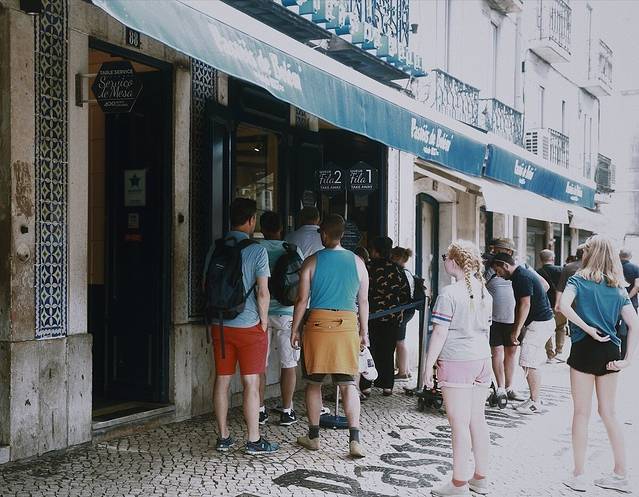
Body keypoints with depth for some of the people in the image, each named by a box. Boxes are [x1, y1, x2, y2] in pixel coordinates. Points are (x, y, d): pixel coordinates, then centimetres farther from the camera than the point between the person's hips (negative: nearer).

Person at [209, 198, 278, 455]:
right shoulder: (257, 250, -10)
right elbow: (262, 292, -12)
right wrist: (264, 321, -1)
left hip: (220, 324, 5)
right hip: (249, 325, -5)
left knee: (222, 380, 10)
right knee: (251, 383, 2)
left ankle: (224, 437, 19)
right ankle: (254, 440, 8)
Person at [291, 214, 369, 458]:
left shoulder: (312, 261, -2)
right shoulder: (357, 262, 4)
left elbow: (302, 300, -3)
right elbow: (363, 301, 8)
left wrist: (294, 330, 6)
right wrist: (364, 331, 17)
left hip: (318, 323, -1)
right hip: (347, 325, 2)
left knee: (314, 382, 11)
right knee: (348, 383, 4)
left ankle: (313, 436, 19)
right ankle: (354, 439, -5)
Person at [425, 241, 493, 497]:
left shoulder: (449, 293, -12)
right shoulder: (485, 293, 10)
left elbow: (440, 334, -14)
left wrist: (428, 366, -9)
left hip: (456, 361, -7)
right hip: (482, 360, 7)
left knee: (459, 424, -3)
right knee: (477, 419, 13)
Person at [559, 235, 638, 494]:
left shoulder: (579, 279, -3)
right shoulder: (618, 286, 9)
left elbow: (563, 305, -23)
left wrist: (588, 329, -14)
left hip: (584, 349, -4)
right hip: (610, 351, 4)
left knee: (581, 413, 5)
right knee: (608, 413, 15)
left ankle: (578, 475, 12)